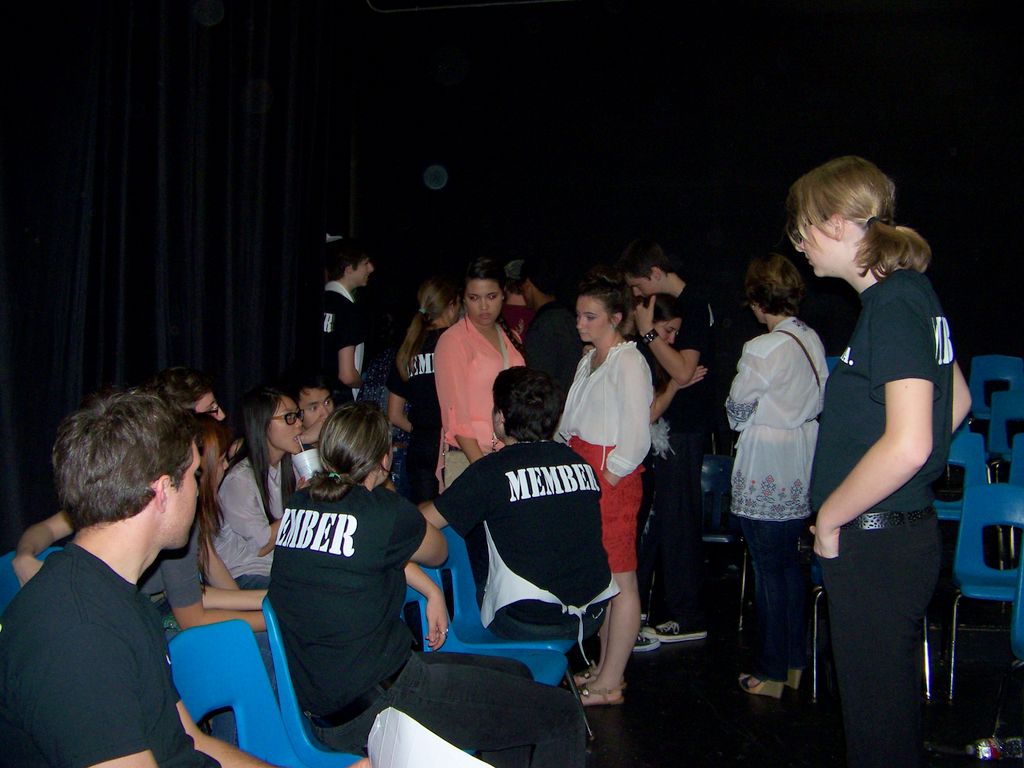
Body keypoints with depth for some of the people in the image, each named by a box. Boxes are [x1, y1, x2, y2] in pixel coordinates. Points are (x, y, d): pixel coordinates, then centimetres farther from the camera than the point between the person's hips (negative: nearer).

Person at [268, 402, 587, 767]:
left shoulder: (298, 503, 5)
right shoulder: (384, 510, -17)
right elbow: (438, 553, 6)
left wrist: (431, 590, 16)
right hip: (377, 703, -9)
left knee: (514, 674, 22)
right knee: (563, 715, -4)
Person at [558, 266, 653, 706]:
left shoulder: (628, 362, -11)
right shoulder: (588, 360, 16)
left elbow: (638, 435, -16)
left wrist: (609, 478, -15)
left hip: (613, 478, -9)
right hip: (585, 474, 9)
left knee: (620, 579, -2)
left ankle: (609, 684, 3)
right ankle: (606, 666, 23)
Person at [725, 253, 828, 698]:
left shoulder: (763, 348, -18)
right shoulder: (812, 340, 3)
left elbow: (737, 413, -8)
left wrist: (744, 418, 12)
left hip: (765, 475, -7)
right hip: (802, 470, 7)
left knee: (768, 569, 1)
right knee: (790, 563, 17)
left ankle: (770, 673, 10)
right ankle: (795, 662, 26)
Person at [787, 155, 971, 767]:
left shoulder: (893, 304, -19)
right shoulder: (911, 292, 11)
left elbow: (906, 445, -29)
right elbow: (957, 402, 23)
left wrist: (830, 517, -15)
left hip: (876, 542, -10)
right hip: (896, 532, 10)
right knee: (892, 703, 22)